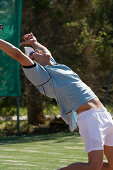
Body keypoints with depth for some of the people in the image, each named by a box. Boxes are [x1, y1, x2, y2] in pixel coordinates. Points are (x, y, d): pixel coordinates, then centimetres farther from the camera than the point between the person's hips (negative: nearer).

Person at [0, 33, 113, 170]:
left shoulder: (55, 66, 23)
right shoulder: (41, 73, -1)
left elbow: (46, 52, 45)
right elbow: (18, 54, -11)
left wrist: (34, 43, 33)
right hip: (88, 117, -8)